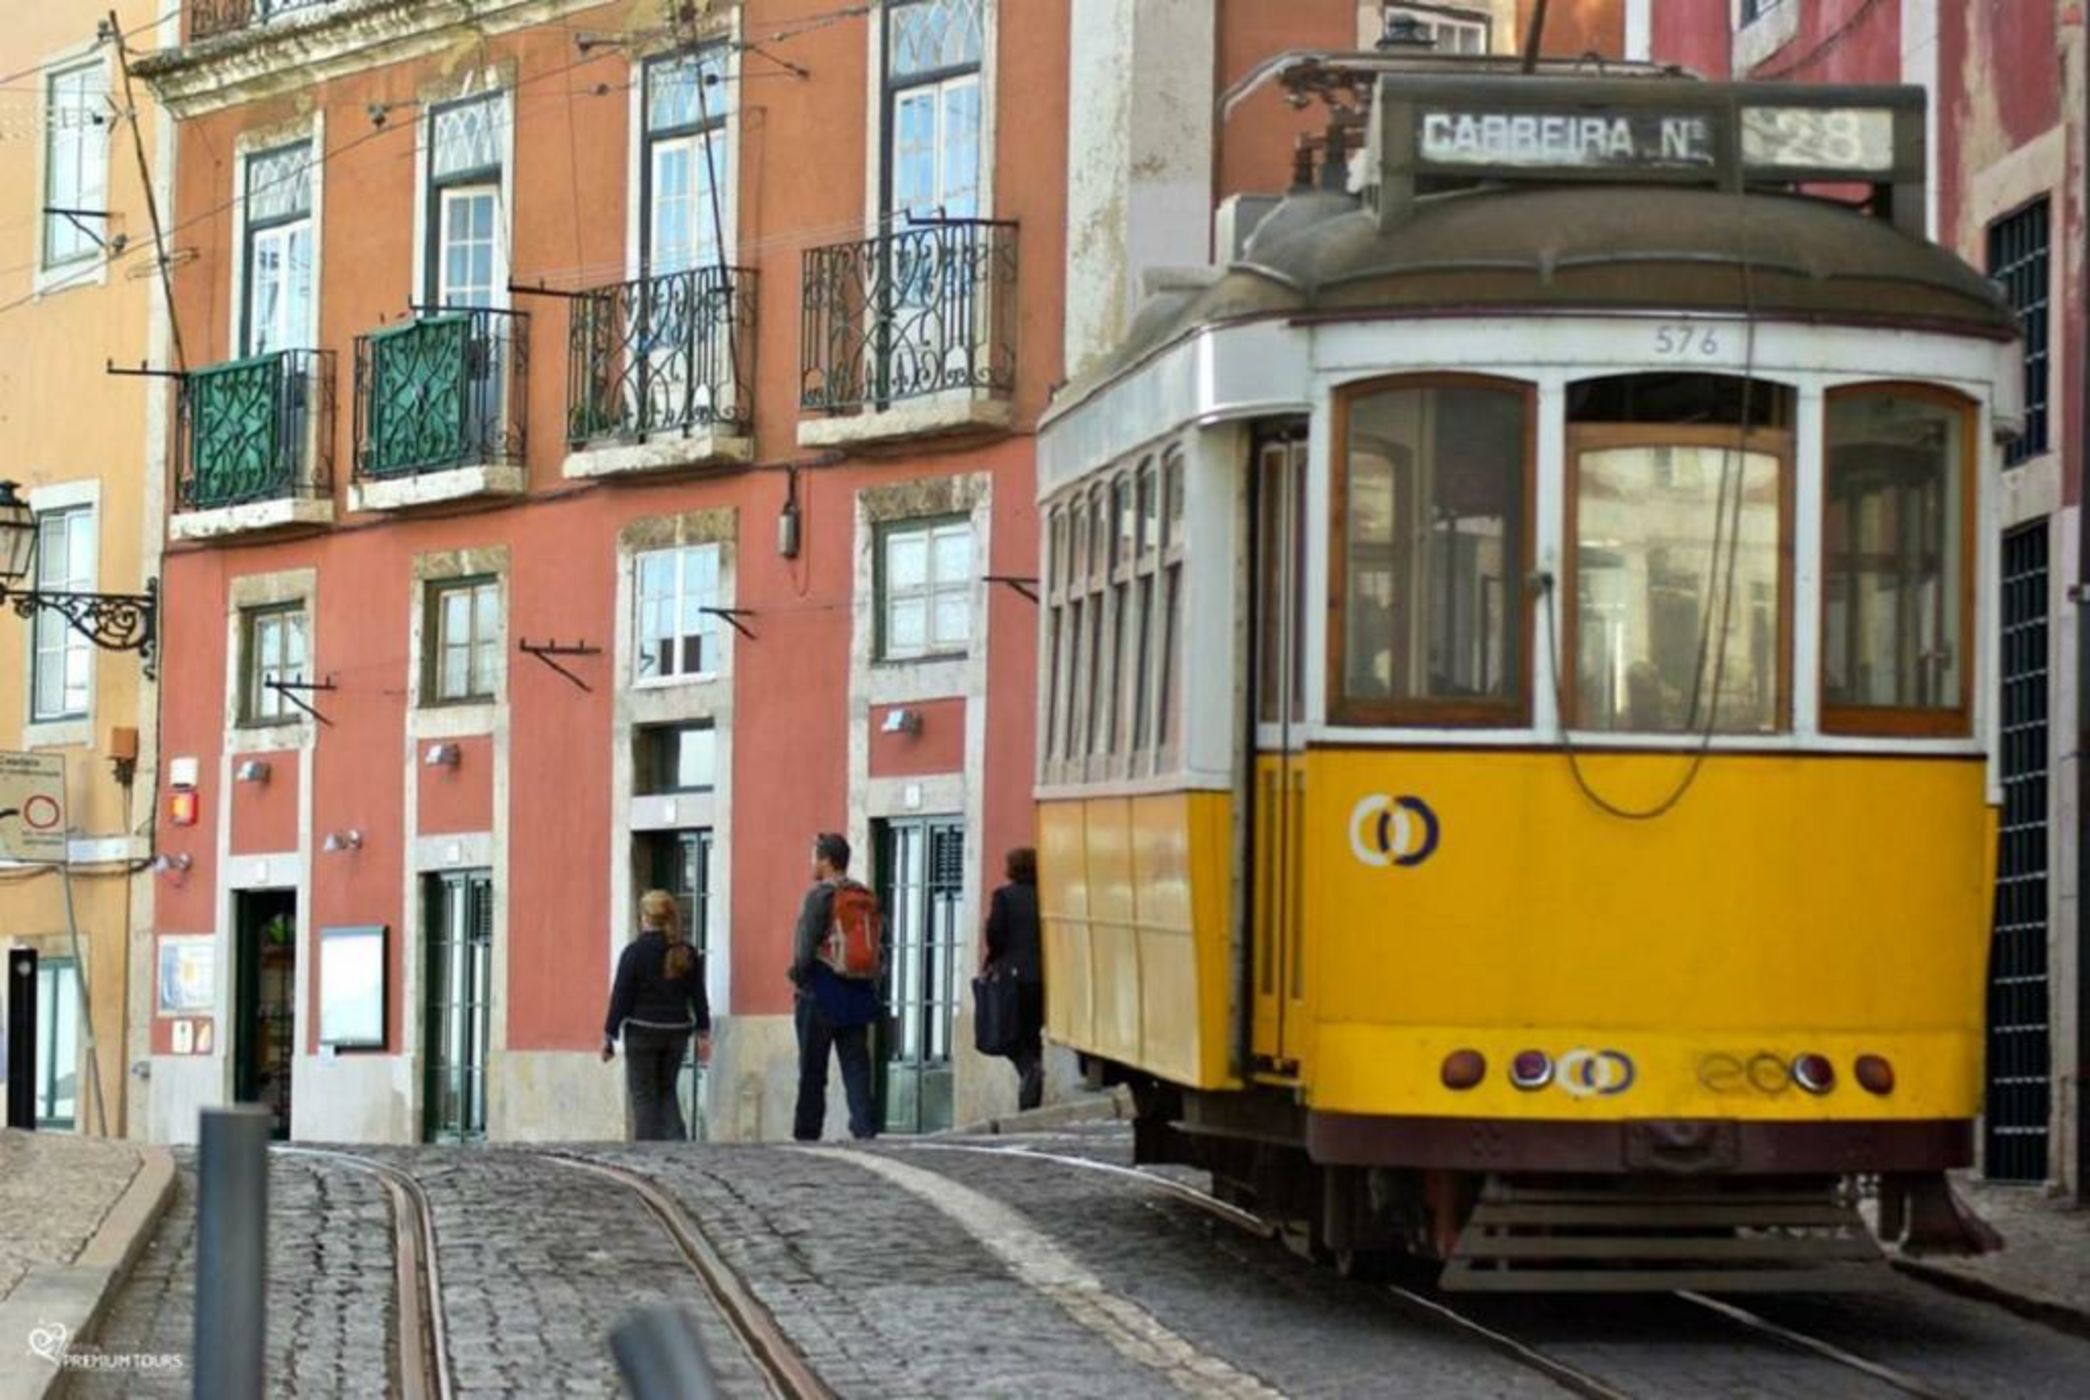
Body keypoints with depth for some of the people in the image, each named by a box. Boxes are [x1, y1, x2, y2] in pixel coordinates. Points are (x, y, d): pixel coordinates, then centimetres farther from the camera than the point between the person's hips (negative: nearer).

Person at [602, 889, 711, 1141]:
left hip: (642, 1031, -4)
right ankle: (677, 1139, -2)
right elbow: (699, 997, 7)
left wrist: (608, 1036, -2)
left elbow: (620, 997, -8)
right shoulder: (687, 953, 3)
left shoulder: (635, 951, -9)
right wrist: (704, 1035, 13)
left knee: (643, 1094, 5)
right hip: (677, 1032, 4)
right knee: (667, 1090, 17)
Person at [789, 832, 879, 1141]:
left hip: (820, 996, -5)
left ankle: (806, 1134, 4)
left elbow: (805, 949, -16)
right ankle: (865, 1129, -3)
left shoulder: (819, 896, -11)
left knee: (812, 1073, 2)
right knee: (856, 1069, 5)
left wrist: (798, 977, 0)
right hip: (857, 996, 5)